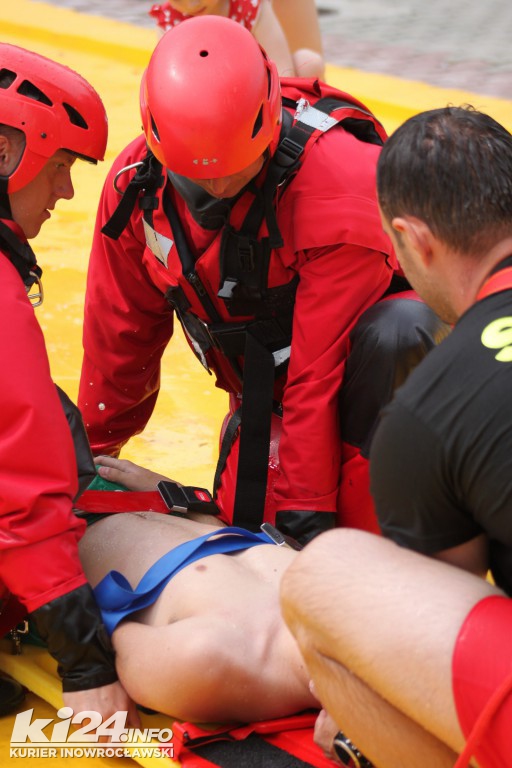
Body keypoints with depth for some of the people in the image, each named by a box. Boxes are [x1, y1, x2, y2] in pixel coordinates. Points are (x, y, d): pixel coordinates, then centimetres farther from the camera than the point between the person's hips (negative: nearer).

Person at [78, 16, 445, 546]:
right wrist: (92, 450, 10)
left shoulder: (342, 181, -33)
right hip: (265, 385, 5)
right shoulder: (135, 184, -15)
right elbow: (118, 336, 0)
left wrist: (307, 507, -28)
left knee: (395, 335, -38)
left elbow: (320, 368, -31)